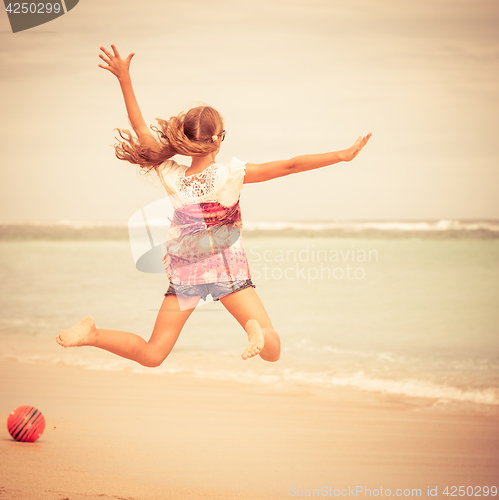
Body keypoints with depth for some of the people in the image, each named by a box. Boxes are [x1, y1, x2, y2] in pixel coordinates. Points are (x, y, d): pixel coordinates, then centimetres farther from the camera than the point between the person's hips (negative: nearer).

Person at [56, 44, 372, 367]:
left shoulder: (171, 177, -9)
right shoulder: (231, 175, -17)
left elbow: (142, 131, -2)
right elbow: (290, 166, -20)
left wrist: (124, 78, 1)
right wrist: (341, 155, -17)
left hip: (184, 276, 3)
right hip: (229, 273, -3)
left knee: (152, 355, 12)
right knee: (273, 351, -3)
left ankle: (92, 333, -10)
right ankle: (258, 330, -37)